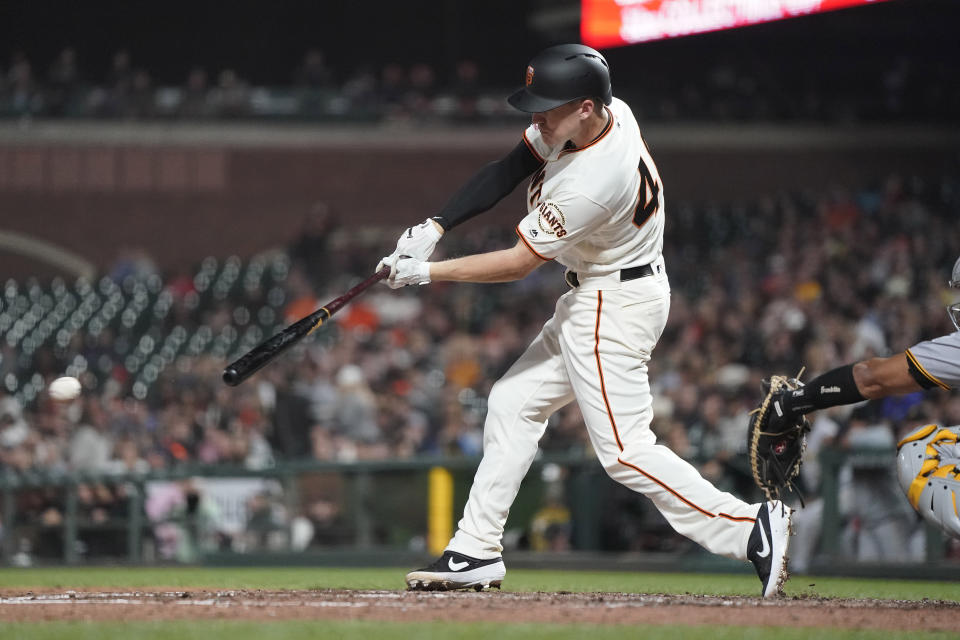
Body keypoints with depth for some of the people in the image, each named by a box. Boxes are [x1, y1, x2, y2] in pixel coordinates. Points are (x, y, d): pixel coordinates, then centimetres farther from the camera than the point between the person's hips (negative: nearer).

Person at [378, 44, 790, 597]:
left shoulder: (592, 184, -31)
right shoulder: (611, 112, -5)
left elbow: (518, 264, -21)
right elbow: (508, 170, 4)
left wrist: (426, 272, -14)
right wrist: (435, 228, -5)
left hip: (616, 307, -10)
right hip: (591, 300, 10)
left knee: (625, 450, -11)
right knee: (513, 403, 14)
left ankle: (749, 529, -12)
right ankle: (477, 552, 19)